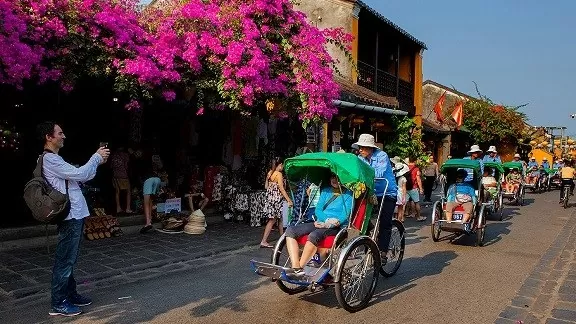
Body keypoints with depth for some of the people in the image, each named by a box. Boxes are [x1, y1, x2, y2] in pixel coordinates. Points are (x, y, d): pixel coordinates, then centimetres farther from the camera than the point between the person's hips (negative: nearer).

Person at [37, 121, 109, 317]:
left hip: (75, 214, 11)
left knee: (70, 259, 17)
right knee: (65, 260, -4)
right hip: (71, 216, -11)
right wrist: (96, 157, -8)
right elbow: (79, 174, -20)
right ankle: (58, 303, 4)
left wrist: (97, 162, 12)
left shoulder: (55, 159, 19)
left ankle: (70, 294, 27)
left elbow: (80, 177, 22)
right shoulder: (49, 159, -14)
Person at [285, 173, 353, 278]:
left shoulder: (348, 194, 2)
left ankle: (299, 268, -26)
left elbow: (345, 216, -7)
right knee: (290, 230, -17)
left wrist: (328, 224, -20)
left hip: (337, 227, -6)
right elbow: (318, 210, 13)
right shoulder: (325, 190, 19)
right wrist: (327, 219, -8)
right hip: (321, 223, 6)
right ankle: (296, 268, -30)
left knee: (314, 235, -38)